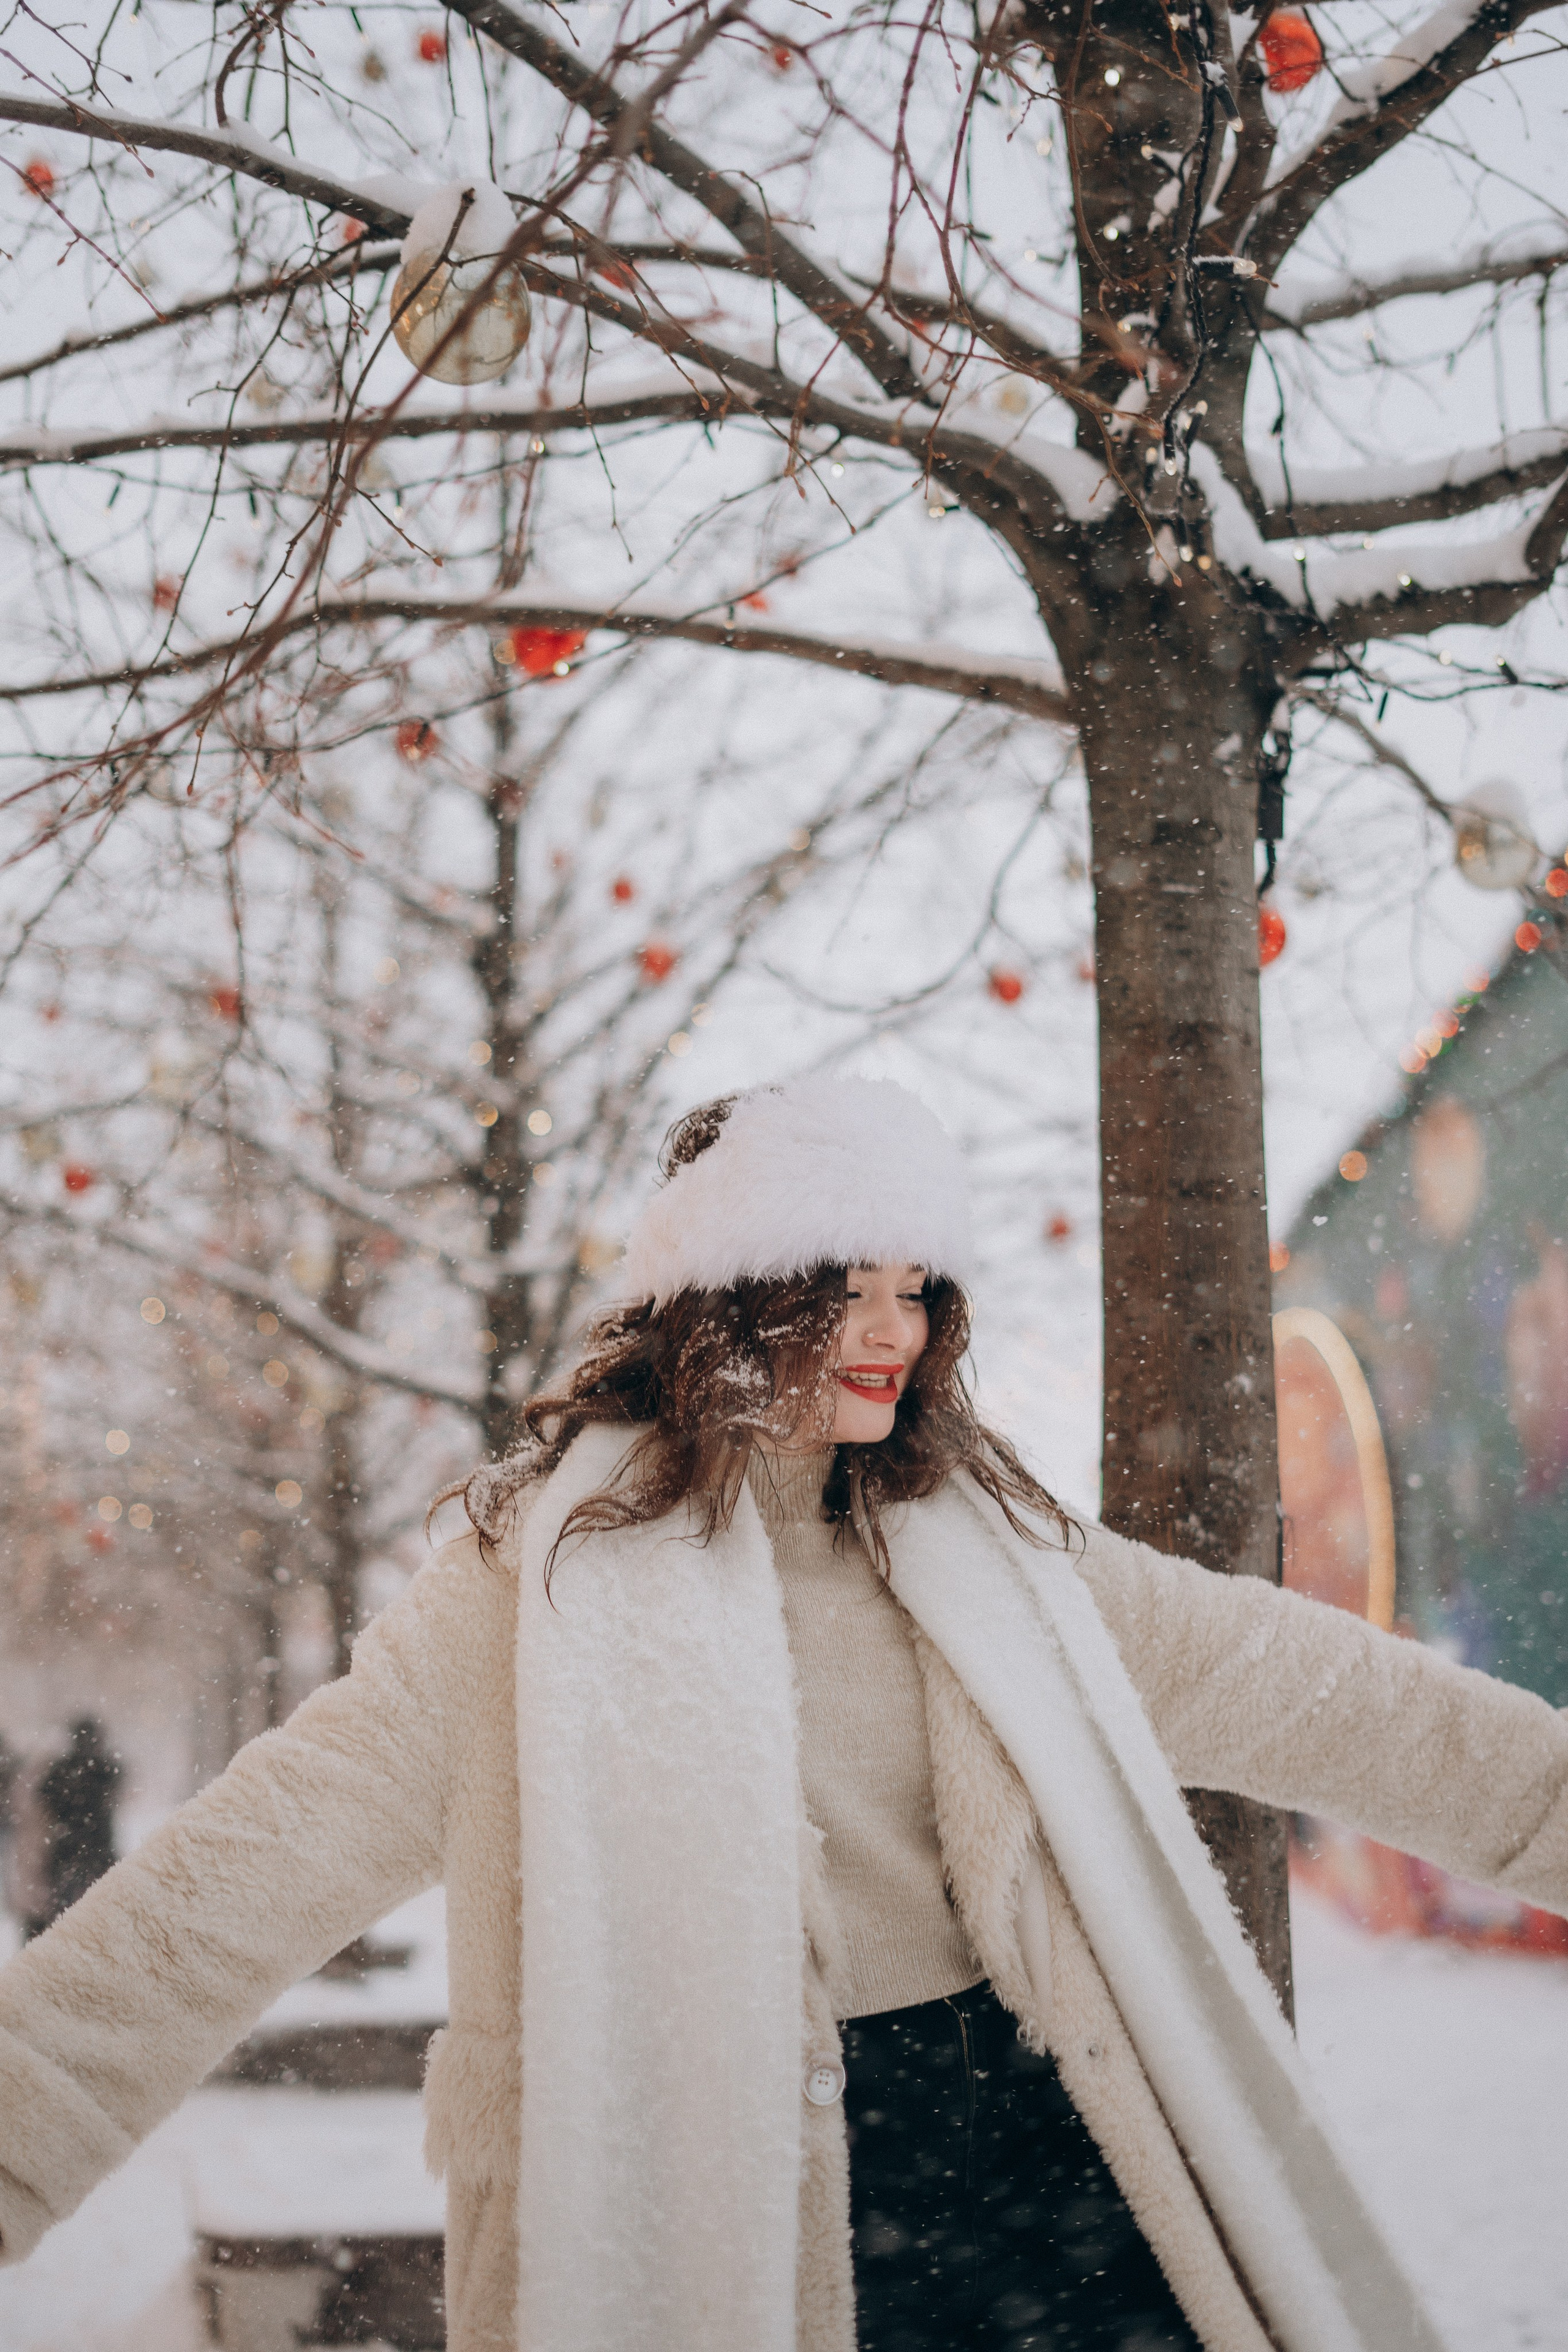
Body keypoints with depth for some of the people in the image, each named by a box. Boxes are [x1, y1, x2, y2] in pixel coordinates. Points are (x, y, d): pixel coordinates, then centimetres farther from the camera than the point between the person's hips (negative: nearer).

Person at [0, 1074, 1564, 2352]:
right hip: (714, 2186, -4)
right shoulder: (551, 1571, -5)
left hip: (1011, 2138, 4)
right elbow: (265, 1865, -10)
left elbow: (1290, 1687, 12)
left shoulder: (980, 1543, 10)